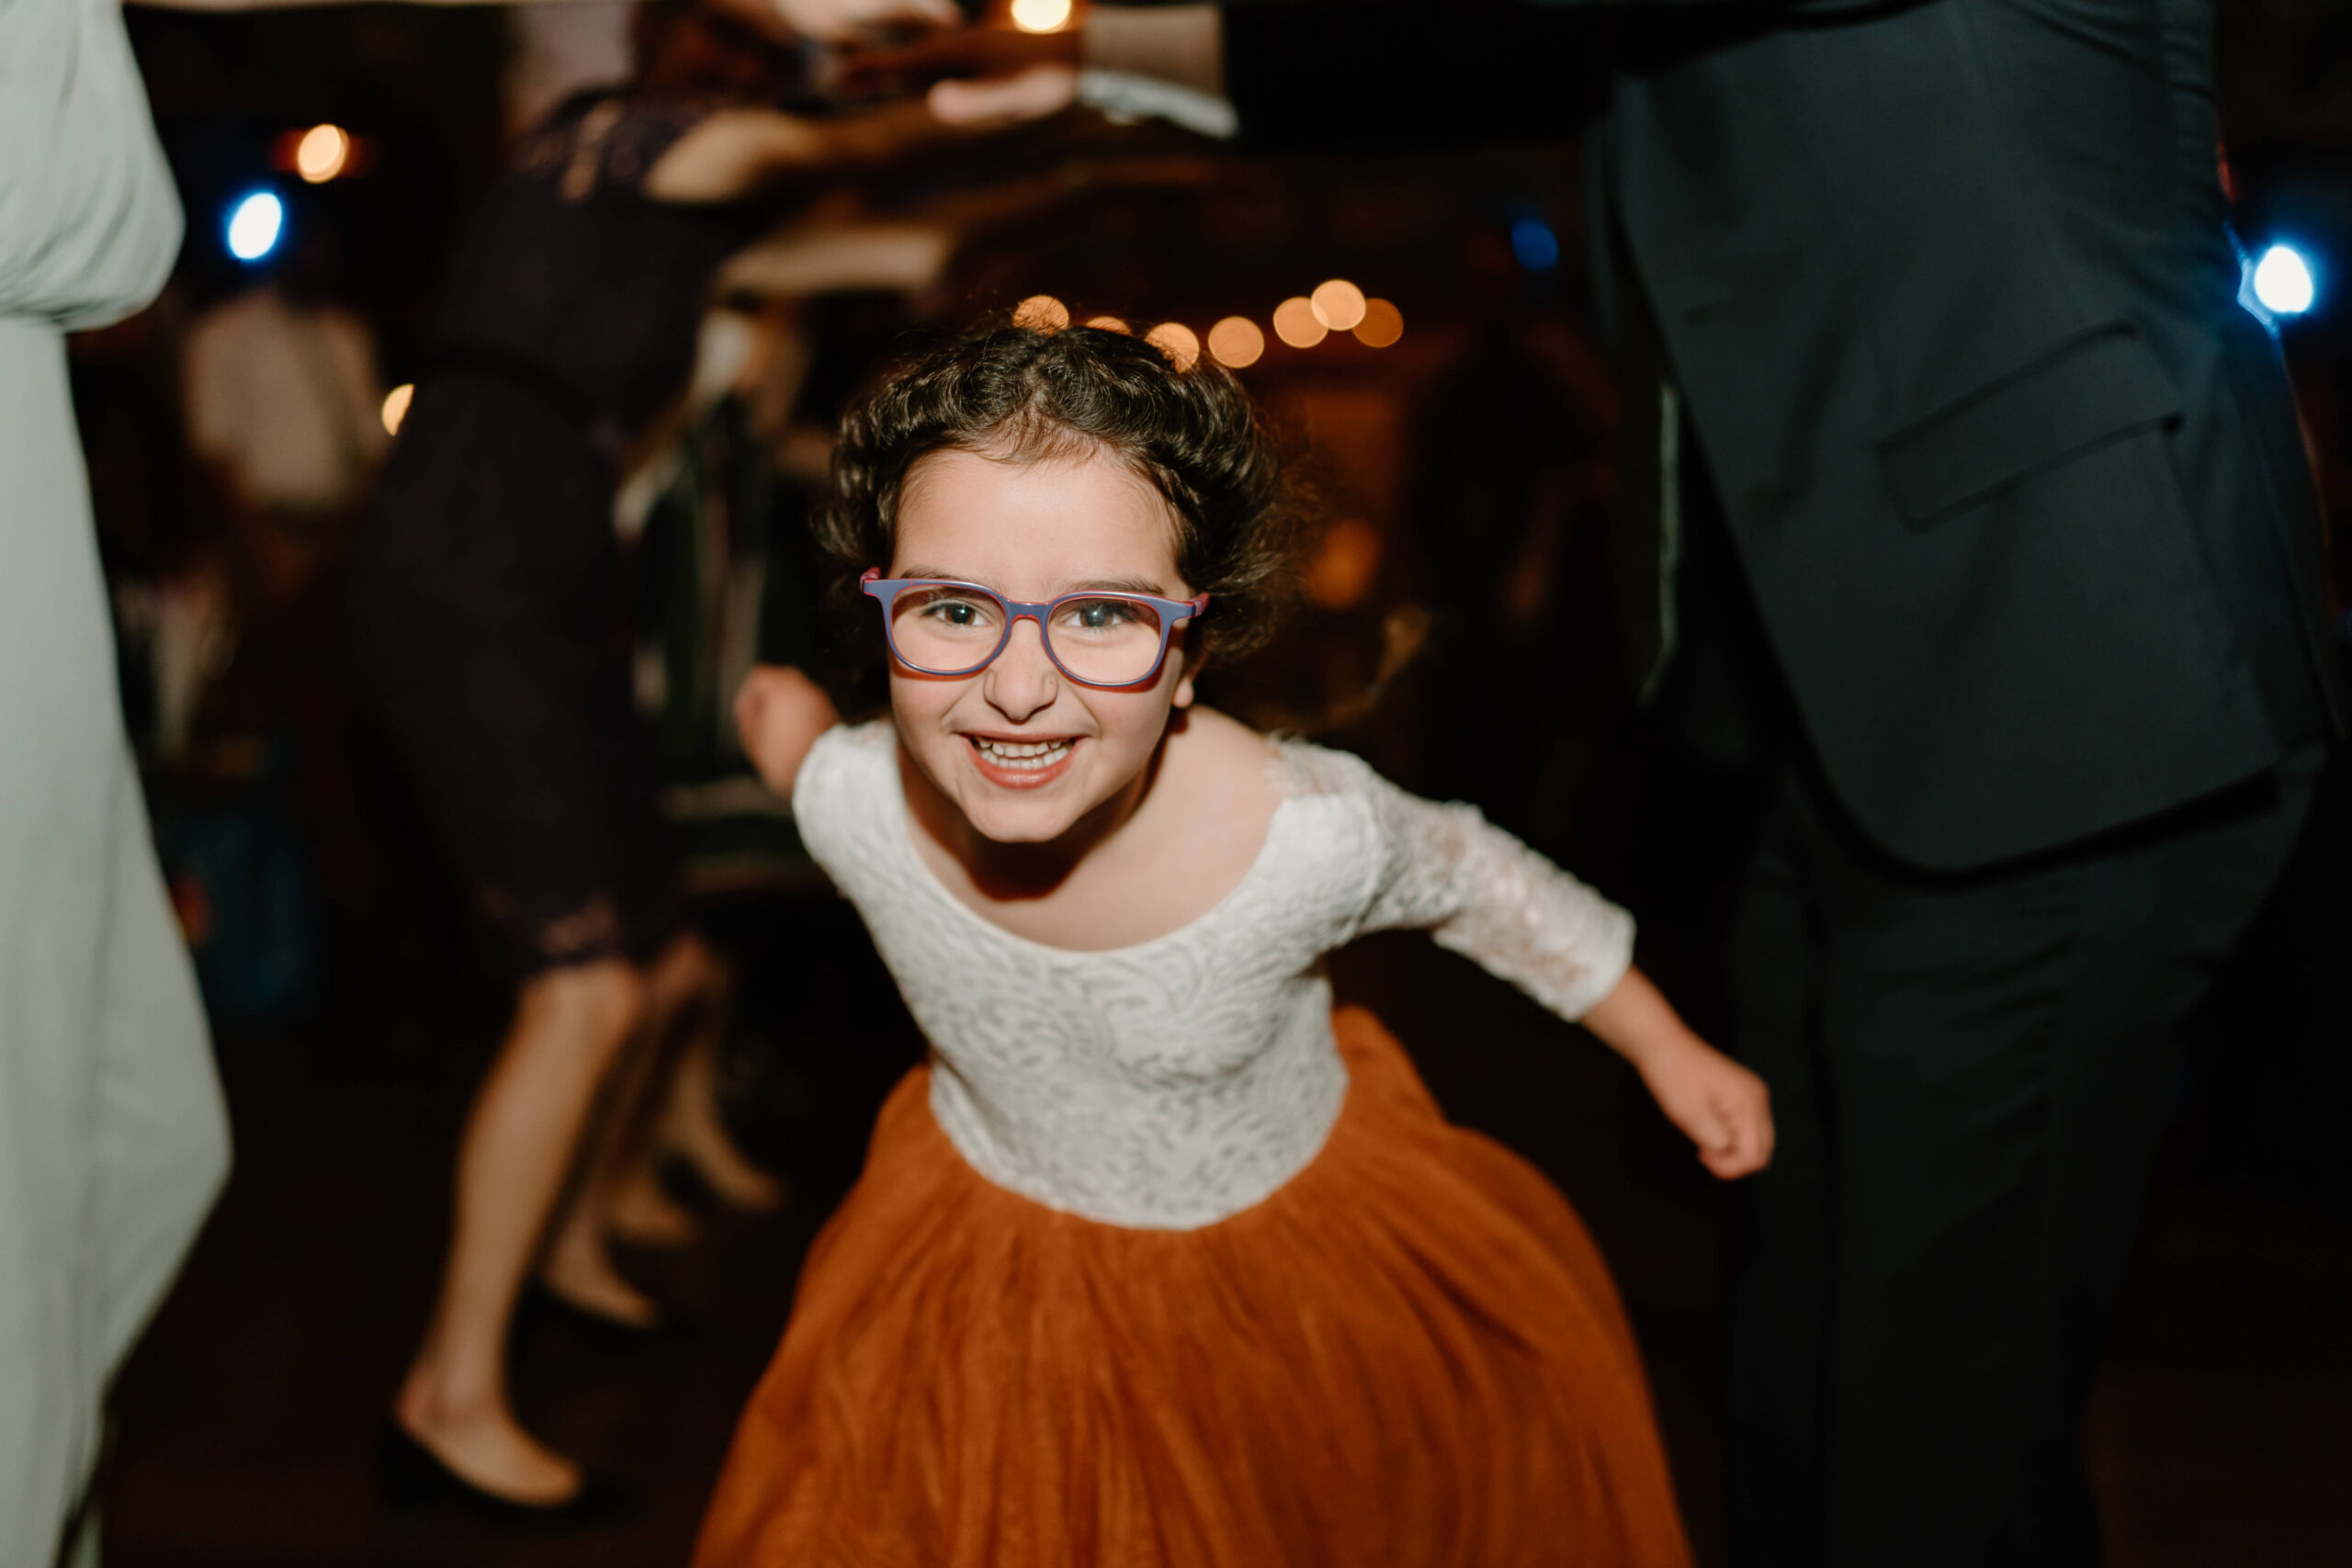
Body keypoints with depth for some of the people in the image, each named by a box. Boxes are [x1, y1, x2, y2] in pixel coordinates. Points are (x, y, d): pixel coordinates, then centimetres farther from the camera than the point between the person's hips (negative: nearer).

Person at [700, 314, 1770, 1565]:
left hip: (1289, 1254, -1)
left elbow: (1469, 876, -11)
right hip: (995, 1256, 1)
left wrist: (1666, 1051, -2)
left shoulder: (1307, 836, -36)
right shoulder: (853, 805, -31)